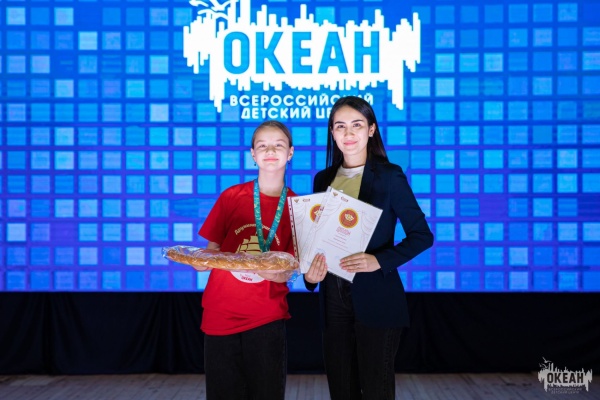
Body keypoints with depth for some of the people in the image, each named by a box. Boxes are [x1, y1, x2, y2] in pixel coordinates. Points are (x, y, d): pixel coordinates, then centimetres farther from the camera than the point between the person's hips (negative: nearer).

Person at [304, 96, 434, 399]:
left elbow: (422, 235, -7)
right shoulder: (324, 179, 9)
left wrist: (380, 261, -21)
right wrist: (310, 272, -6)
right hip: (333, 296, 4)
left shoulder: (389, 175, -5)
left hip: (376, 297, -4)